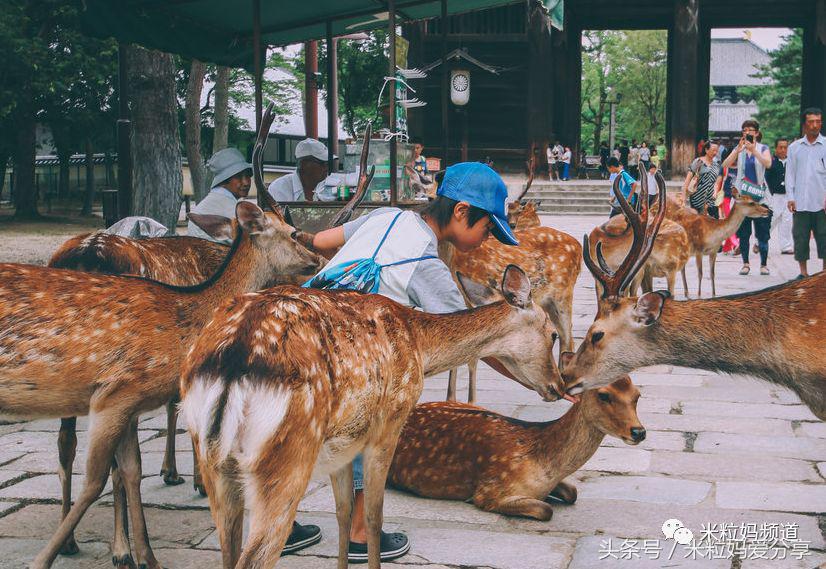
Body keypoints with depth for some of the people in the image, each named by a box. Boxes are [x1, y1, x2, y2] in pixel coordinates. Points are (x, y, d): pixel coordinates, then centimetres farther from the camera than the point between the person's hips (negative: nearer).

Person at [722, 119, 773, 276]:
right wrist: (738, 150, -21)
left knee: (762, 233, -2)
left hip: (760, 196, -2)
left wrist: (754, 150, -28)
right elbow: (725, 164, -8)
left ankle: (763, 264, 5)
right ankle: (745, 264, 12)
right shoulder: (738, 149, 9)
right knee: (743, 233, 4)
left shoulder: (763, 148, 4)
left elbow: (768, 163, -16)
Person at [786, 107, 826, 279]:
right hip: (800, 202, 2)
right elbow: (790, 173, 10)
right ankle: (803, 272, 12)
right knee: (800, 237, 3)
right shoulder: (794, 147, 10)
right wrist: (790, 197, 1)